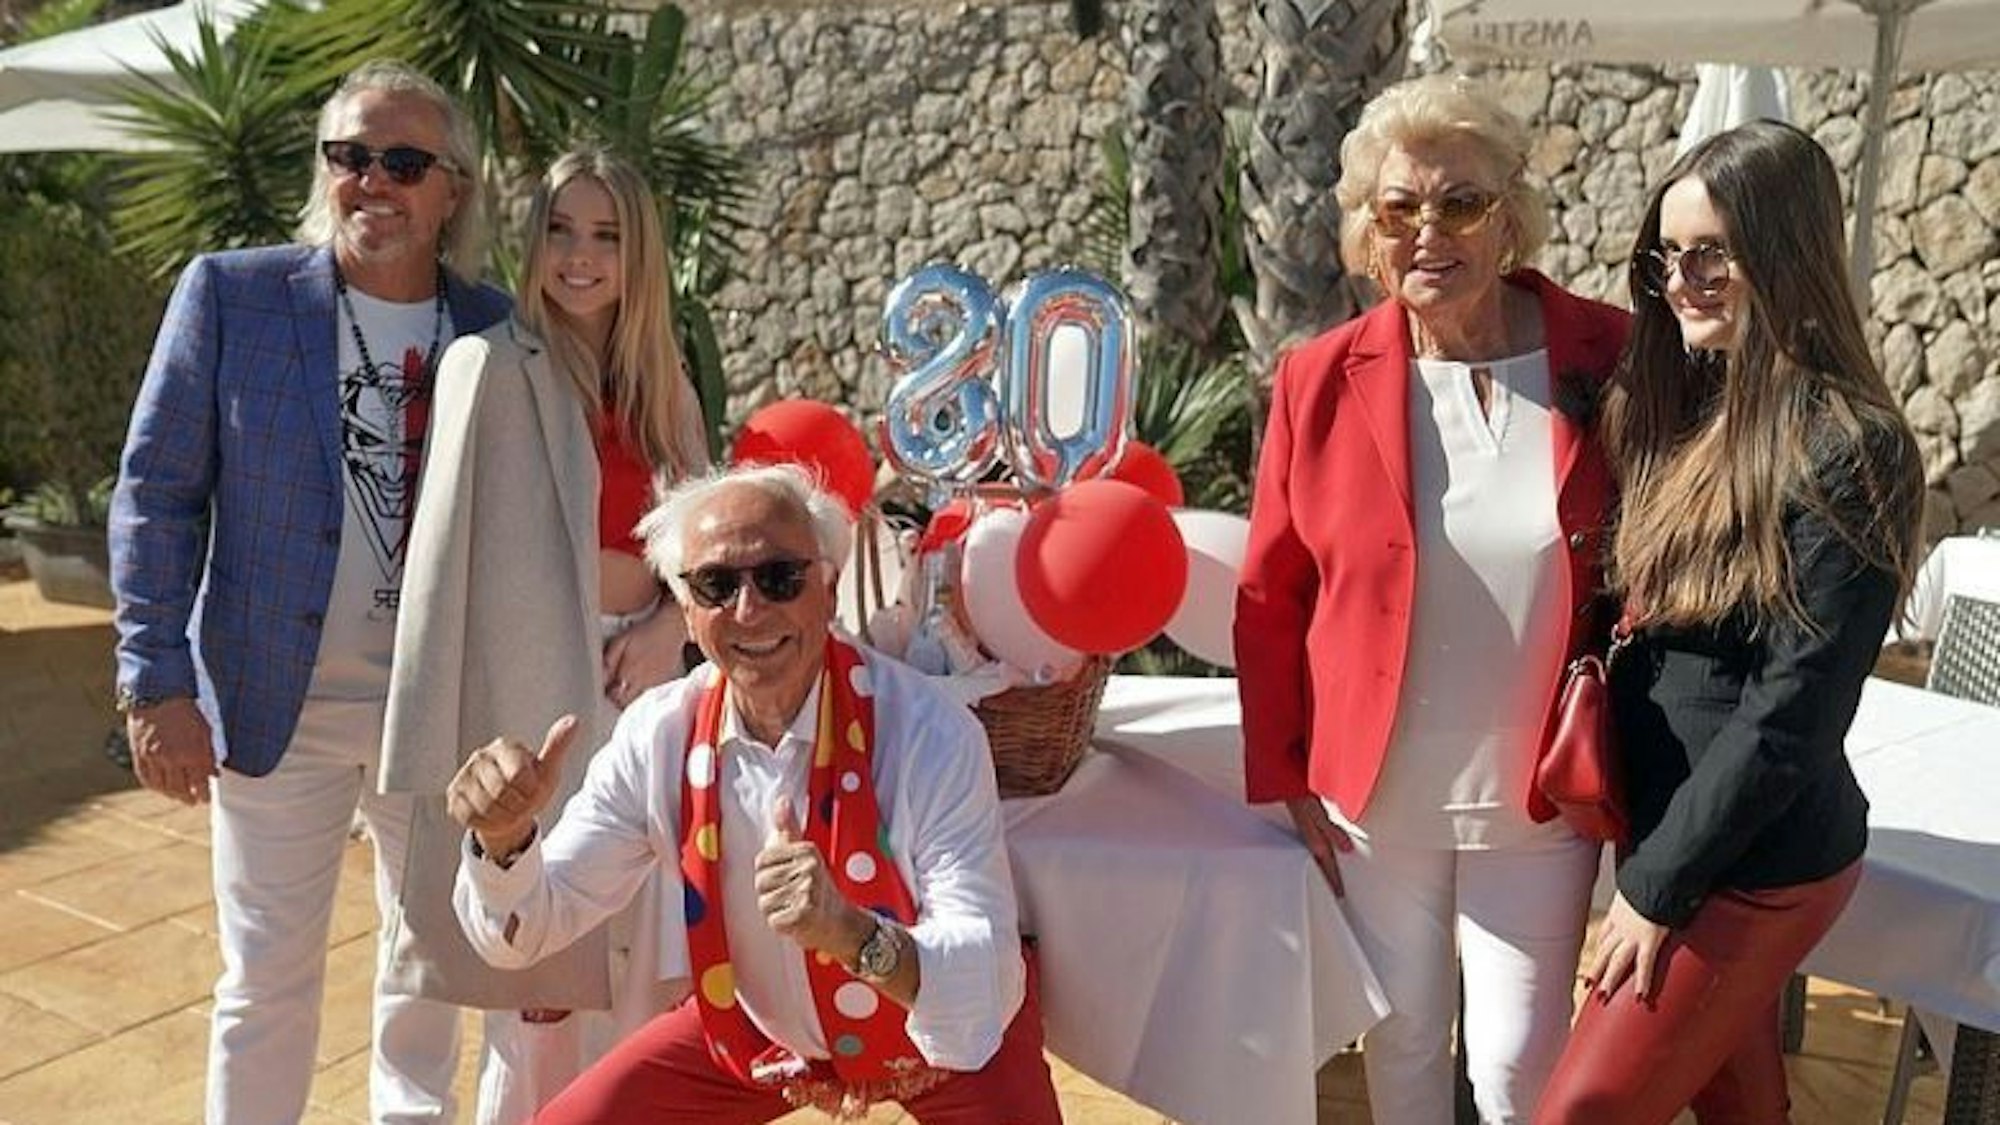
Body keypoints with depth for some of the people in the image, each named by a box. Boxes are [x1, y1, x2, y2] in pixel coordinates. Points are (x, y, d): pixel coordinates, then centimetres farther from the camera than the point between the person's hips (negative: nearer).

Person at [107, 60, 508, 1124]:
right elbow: (156, 494, -4)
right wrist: (158, 682, -10)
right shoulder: (228, 292, -5)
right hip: (277, 702, -2)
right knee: (268, 978, 10)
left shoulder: (495, 328, -1)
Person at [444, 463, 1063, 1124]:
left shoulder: (929, 736, -31)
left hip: (942, 1038, -3)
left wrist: (854, 934, -54)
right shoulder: (657, 736, -17)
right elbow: (523, 936, -9)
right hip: (757, 1030, 4)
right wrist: (505, 841, -30)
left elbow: (981, 1000, -35)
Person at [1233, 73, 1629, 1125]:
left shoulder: (1612, 361, -11)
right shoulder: (1320, 379, -9)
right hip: (1374, 791, 1)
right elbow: (1269, 597, -2)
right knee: (1400, 1036, 20)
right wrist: (1283, 773, -1)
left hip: (1539, 795, -1)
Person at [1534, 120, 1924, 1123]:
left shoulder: (1846, 450, -20)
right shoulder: (1679, 410, 3)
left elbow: (1793, 713, -20)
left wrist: (1658, 885, -14)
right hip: (1666, 827, 7)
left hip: (1756, 864, -7)